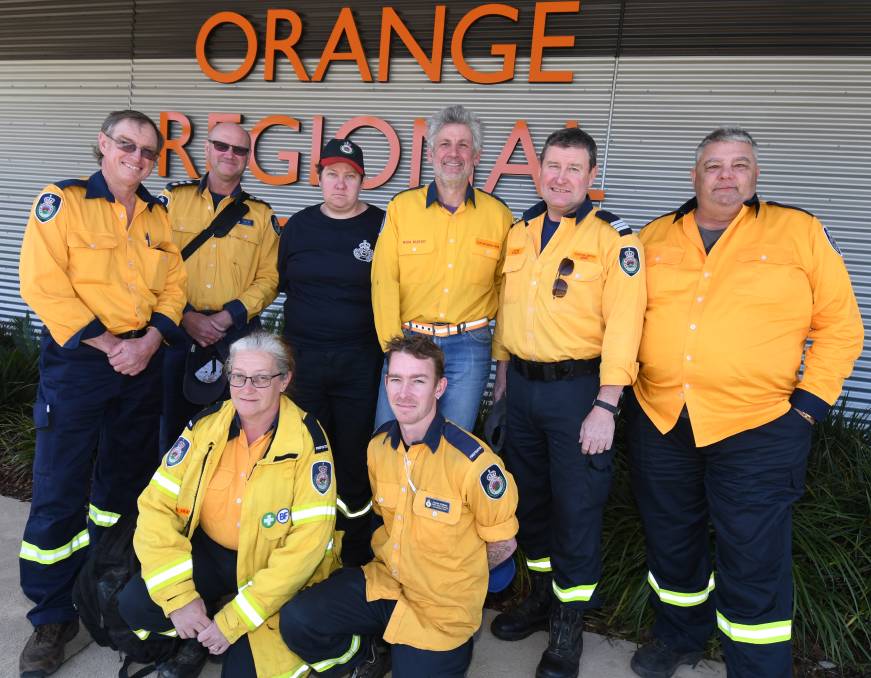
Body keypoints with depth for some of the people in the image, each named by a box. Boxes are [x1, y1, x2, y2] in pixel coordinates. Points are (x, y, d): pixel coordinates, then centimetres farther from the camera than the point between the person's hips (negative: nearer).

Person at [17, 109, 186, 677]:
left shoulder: (157, 215, 10)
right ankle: (52, 618, 16)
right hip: (76, 364, -5)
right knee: (60, 493, -1)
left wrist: (148, 343, -9)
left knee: (125, 481, 16)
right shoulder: (62, 201, -6)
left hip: (142, 363, 5)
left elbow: (173, 285, 7)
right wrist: (109, 344, -16)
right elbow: (43, 284, -14)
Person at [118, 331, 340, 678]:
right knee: (134, 604, -18)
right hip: (209, 553, 4)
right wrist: (178, 596, -19)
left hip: (274, 569, -3)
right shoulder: (205, 426, -8)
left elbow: (307, 544, -22)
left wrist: (234, 621, -22)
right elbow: (157, 506, -9)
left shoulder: (307, 442, -20)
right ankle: (199, 636, 12)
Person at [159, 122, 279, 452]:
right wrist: (186, 316, -12)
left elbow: (268, 278, 2)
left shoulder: (261, 214, 8)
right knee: (173, 426, 11)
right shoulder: (173, 198, 5)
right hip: (177, 330, 0)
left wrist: (226, 317, -10)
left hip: (238, 335, 1)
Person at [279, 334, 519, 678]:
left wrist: (452, 578, 3)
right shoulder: (379, 445, -4)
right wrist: (397, 565, 7)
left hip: (442, 609, -4)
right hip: (384, 579, 4)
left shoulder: (473, 462, -23)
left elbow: (503, 543, -8)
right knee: (295, 621, -14)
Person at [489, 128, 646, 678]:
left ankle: (569, 622, 23)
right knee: (530, 494, 17)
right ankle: (543, 594, 37)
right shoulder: (520, 233, 9)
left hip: (577, 388, -6)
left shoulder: (614, 239, -9)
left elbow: (622, 326, -15)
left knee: (576, 505, 4)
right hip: (522, 385, 6)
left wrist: (606, 406, -19)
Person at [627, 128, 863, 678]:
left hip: (757, 427, -3)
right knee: (671, 543, 19)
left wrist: (810, 401, -5)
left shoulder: (800, 232, 0)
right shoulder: (655, 237, 7)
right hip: (660, 423, 4)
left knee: (755, 563, 2)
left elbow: (840, 325, 1)